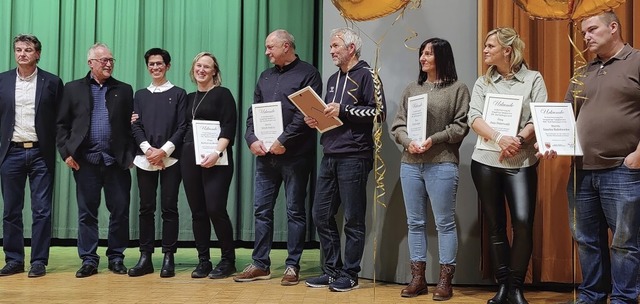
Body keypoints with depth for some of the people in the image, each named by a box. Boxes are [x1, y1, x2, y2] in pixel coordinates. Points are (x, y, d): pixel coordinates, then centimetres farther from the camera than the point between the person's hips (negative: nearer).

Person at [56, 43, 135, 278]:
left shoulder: (124, 90, 10)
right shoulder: (73, 89, 8)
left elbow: (131, 126, 7)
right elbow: (62, 124, 7)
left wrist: (130, 155, -1)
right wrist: (66, 152, -3)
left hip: (117, 161, 1)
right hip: (85, 161, 0)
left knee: (120, 212, 3)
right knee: (87, 212, 5)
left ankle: (116, 257, 16)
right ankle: (88, 260, 13)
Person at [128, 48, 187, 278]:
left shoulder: (178, 94, 7)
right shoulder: (140, 95, 15)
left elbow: (183, 127, -1)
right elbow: (136, 126, 7)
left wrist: (164, 151, -11)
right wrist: (148, 149, -9)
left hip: (170, 159, -2)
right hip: (145, 159, 3)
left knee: (169, 208, -1)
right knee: (146, 208, 4)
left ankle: (168, 257, 4)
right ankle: (145, 257, 9)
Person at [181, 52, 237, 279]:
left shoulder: (223, 94, 0)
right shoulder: (189, 98, 18)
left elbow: (229, 128, -9)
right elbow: (184, 128, 20)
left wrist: (217, 153, -21)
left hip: (215, 159, -6)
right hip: (190, 158, 6)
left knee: (215, 209, -11)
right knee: (197, 211, 5)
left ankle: (228, 260, 4)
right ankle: (203, 261, 13)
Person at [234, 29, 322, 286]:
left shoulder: (308, 74, -2)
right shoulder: (265, 76, 17)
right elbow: (253, 111, 14)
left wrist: (283, 141, -17)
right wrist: (252, 139, -3)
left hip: (295, 155, -6)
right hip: (265, 155, 6)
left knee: (295, 211, 3)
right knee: (261, 210, 7)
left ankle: (292, 265, 11)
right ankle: (260, 264, 16)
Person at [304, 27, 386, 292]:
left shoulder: (366, 74, -3)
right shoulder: (333, 79, 21)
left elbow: (378, 112, -12)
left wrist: (343, 110, -16)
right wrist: (315, 120, 6)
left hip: (353, 157, -8)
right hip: (329, 157, 8)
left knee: (353, 219, 0)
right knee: (321, 215, 8)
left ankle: (349, 275, 10)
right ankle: (332, 270, 19)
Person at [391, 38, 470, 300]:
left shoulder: (457, 89, 2)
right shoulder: (411, 89, 15)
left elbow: (461, 126, -7)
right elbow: (398, 125, 10)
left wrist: (434, 140, -16)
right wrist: (408, 141, -9)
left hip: (442, 165, -5)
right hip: (410, 164, 5)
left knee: (444, 223, 0)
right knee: (415, 223, 9)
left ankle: (445, 281, 9)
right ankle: (417, 278, 18)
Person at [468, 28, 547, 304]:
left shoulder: (533, 79, 6)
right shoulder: (482, 83, 11)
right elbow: (474, 118, -2)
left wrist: (518, 141, -18)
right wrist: (500, 138, -19)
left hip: (521, 163, -2)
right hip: (485, 161, 2)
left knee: (523, 223, -13)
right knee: (495, 226, 6)